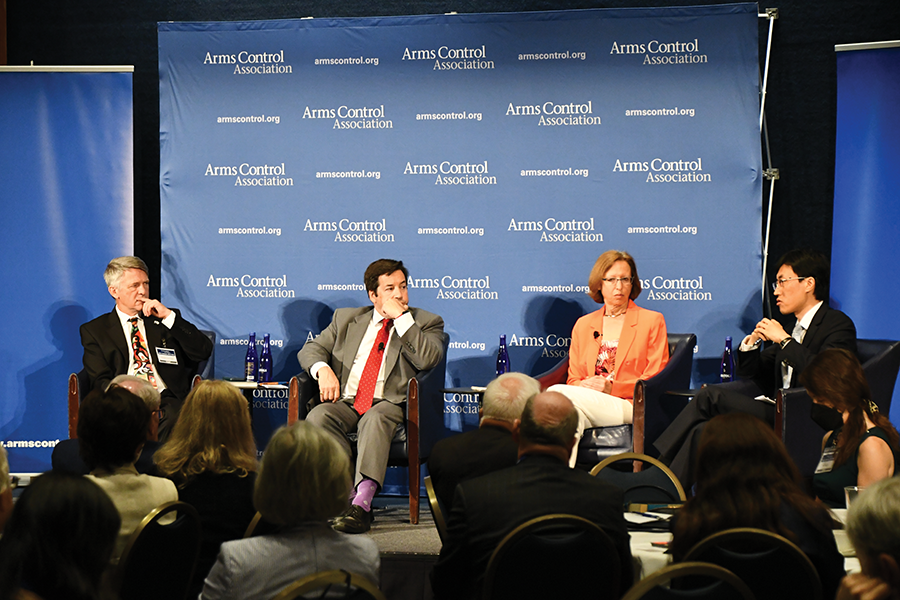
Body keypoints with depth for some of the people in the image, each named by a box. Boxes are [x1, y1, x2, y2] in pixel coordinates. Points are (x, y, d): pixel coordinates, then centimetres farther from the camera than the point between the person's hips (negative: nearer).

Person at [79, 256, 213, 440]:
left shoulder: (167, 320, 22)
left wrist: (169, 316, 1)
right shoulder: (94, 330, 17)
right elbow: (100, 382, 5)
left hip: (169, 402, 2)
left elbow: (204, 352, 9)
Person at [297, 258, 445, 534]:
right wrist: (323, 369, -7)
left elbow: (429, 359, -7)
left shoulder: (426, 323, 12)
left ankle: (361, 504, -50)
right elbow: (310, 349, 17)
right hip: (345, 402, 3)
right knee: (318, 417, -30)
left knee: (375, 419, -38)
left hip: (390, 405, -3)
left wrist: (401, 316, -5)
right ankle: (351, 495, -35)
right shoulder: (346, 318, 22)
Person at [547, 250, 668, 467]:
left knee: (557, 393, -31)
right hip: (587, 404, 3)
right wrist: (584, 386, -8)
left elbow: (655, 381, 4)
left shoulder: (652, 321, 12)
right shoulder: (583, 325, 24)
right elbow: (574, 378, 19)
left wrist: (611, 388, -11)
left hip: (629, 407, -3)